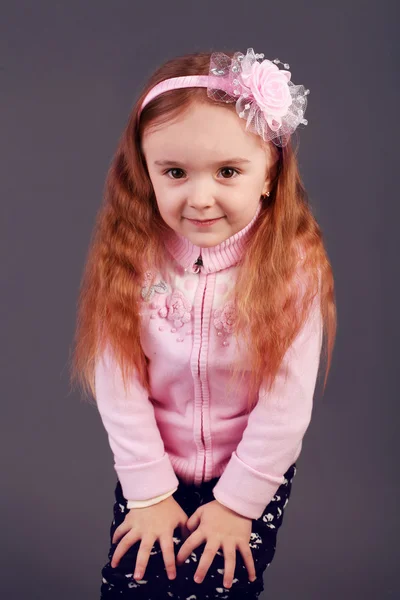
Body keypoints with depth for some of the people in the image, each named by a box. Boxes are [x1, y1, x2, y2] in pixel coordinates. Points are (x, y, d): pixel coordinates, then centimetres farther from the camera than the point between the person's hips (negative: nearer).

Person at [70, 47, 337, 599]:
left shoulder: (294, 267, -20)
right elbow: (118, 383, -12)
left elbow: (287, 403, -15)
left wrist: (237, 501, -10)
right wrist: (148, 490, -9)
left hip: (254, 472, -1)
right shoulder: (128, 257, -15)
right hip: (154, 469, 2)